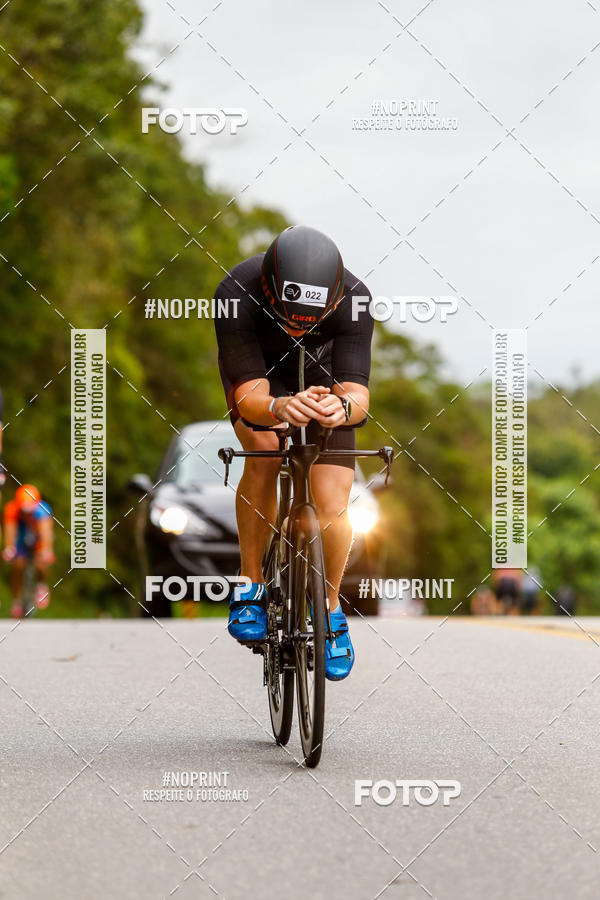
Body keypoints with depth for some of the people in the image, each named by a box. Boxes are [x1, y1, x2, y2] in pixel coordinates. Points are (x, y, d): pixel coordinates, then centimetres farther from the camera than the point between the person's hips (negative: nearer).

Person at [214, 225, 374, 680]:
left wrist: (344, 406, -62)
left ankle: (332, 608, 17)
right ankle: (252, 584, -12)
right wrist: (279, 408, -63)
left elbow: (358, 394, -38)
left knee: (332, 510, -11)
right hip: (258, 371, 0)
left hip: (322, 375, 1)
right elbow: (249, 397, -40)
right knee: (264, 450, -31)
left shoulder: (353, 299, -36)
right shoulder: (237, 294, -38)